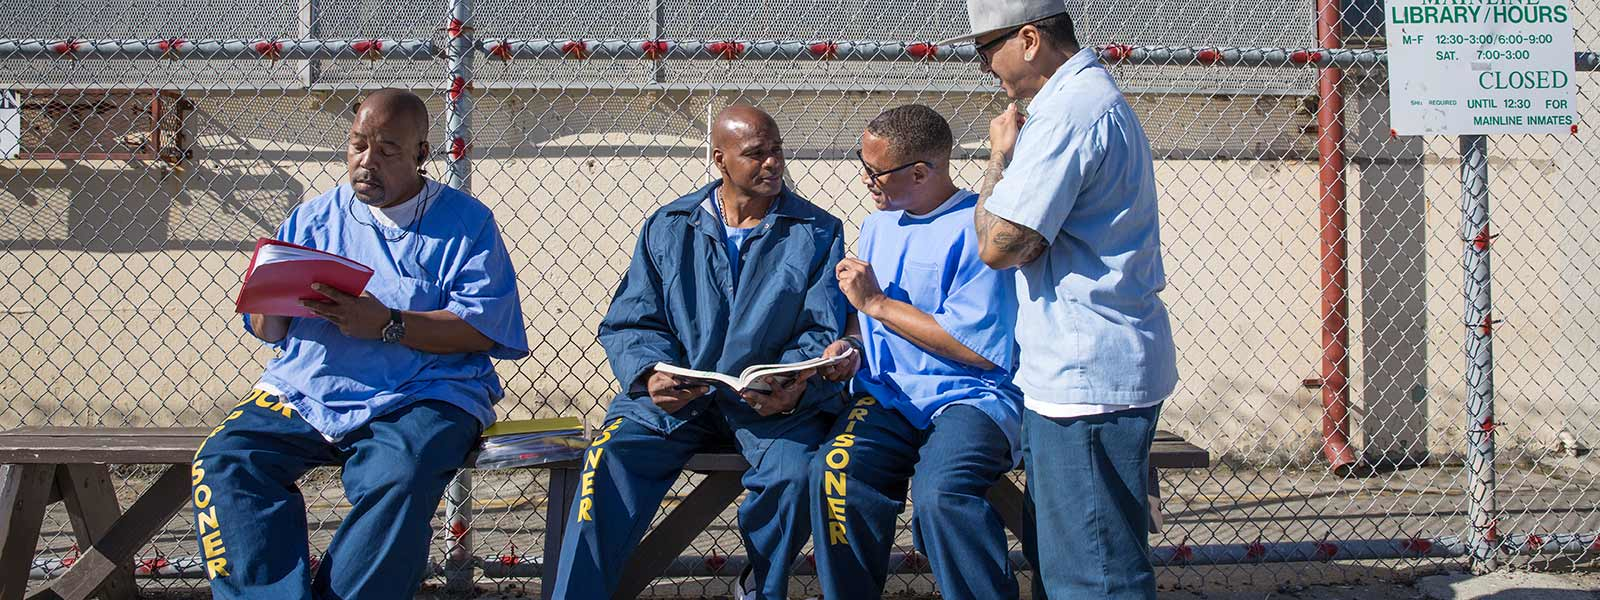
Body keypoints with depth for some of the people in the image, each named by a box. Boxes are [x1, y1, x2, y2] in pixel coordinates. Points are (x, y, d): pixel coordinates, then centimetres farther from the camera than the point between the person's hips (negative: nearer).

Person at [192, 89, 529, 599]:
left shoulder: (464, 222, 7)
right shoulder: (315, 217, 19)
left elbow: (482, 328, -6)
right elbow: (266, 330, 16)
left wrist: (387, 325, -17)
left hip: (417, 398, -4)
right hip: (305, 392, 4)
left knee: (398, 479, -36)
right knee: (224, 460, -24)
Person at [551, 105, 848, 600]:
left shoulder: (817, 233, 8)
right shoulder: (667, 228, 12)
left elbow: (823, 331, 1)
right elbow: (628, 322, 9)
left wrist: (793, 388, -20)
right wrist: (650, 374, -14)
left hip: (773, 399, -1)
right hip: (675, 393, 1)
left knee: (795, 473, -32)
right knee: (610, 460, -28)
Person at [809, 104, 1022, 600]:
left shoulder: (977, 229, -8)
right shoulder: (878, 226, 18)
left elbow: (979, 348, -14)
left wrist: (876, 303, -8)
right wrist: (848, 344, 5)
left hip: (969, 396, -6)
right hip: (887, 396, 6)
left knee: (940, 493, -36)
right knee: (835, 471, -27)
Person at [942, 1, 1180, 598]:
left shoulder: (1069, 111, -18)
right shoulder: (1097, 96, 18)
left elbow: (999, 244, -19)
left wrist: (1000, 155, -6)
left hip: (1083, 379, -11)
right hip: (1099, 366, 11)